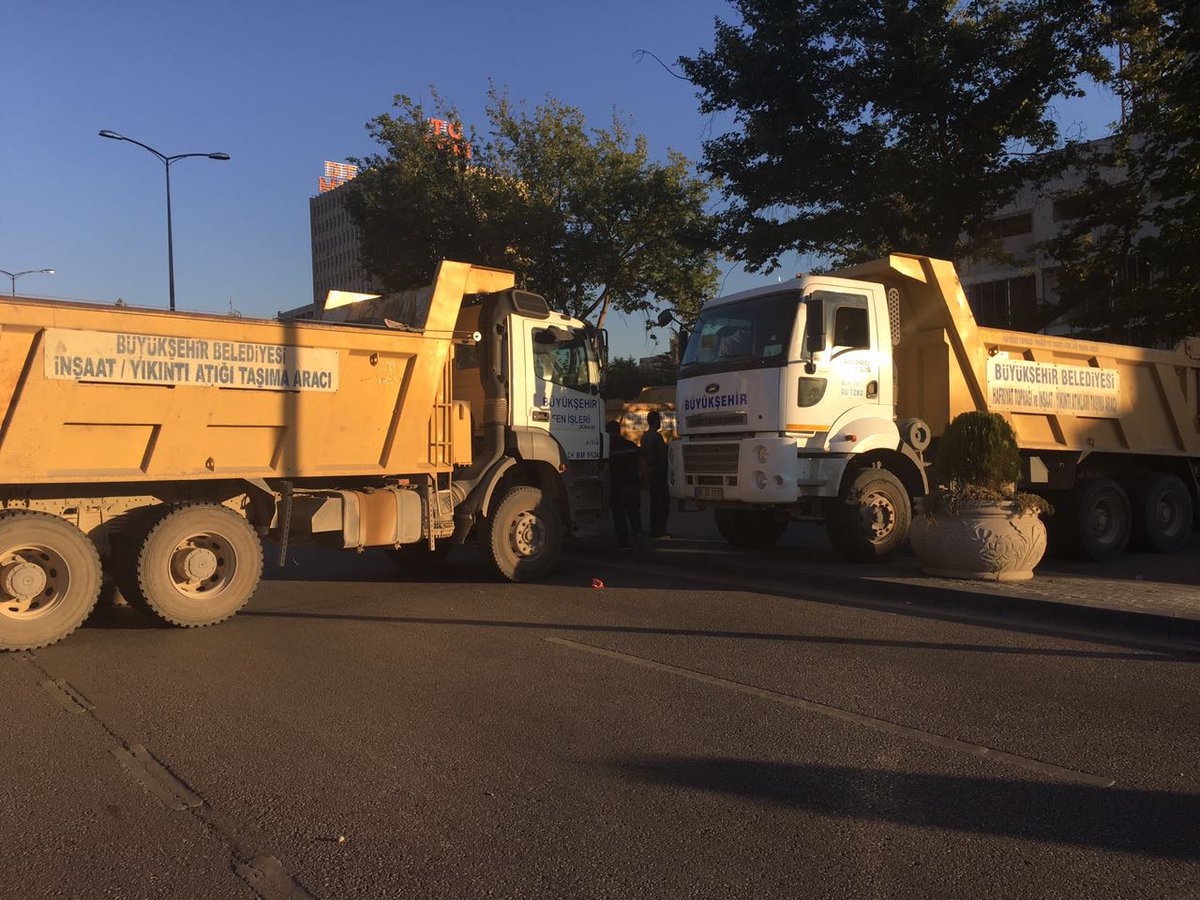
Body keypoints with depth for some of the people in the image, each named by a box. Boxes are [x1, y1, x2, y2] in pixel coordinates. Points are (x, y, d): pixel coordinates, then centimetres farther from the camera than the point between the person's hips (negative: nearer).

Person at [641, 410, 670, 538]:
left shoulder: (644, 436, 12)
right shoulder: (656, 436, -16)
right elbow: (663, 455, -18)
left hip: (650, 471, 9)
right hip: (659, 471, -9)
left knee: (654, 501, 13)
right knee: (663, 501, -6)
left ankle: (654, 530, 16)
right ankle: (660, 531, -8)